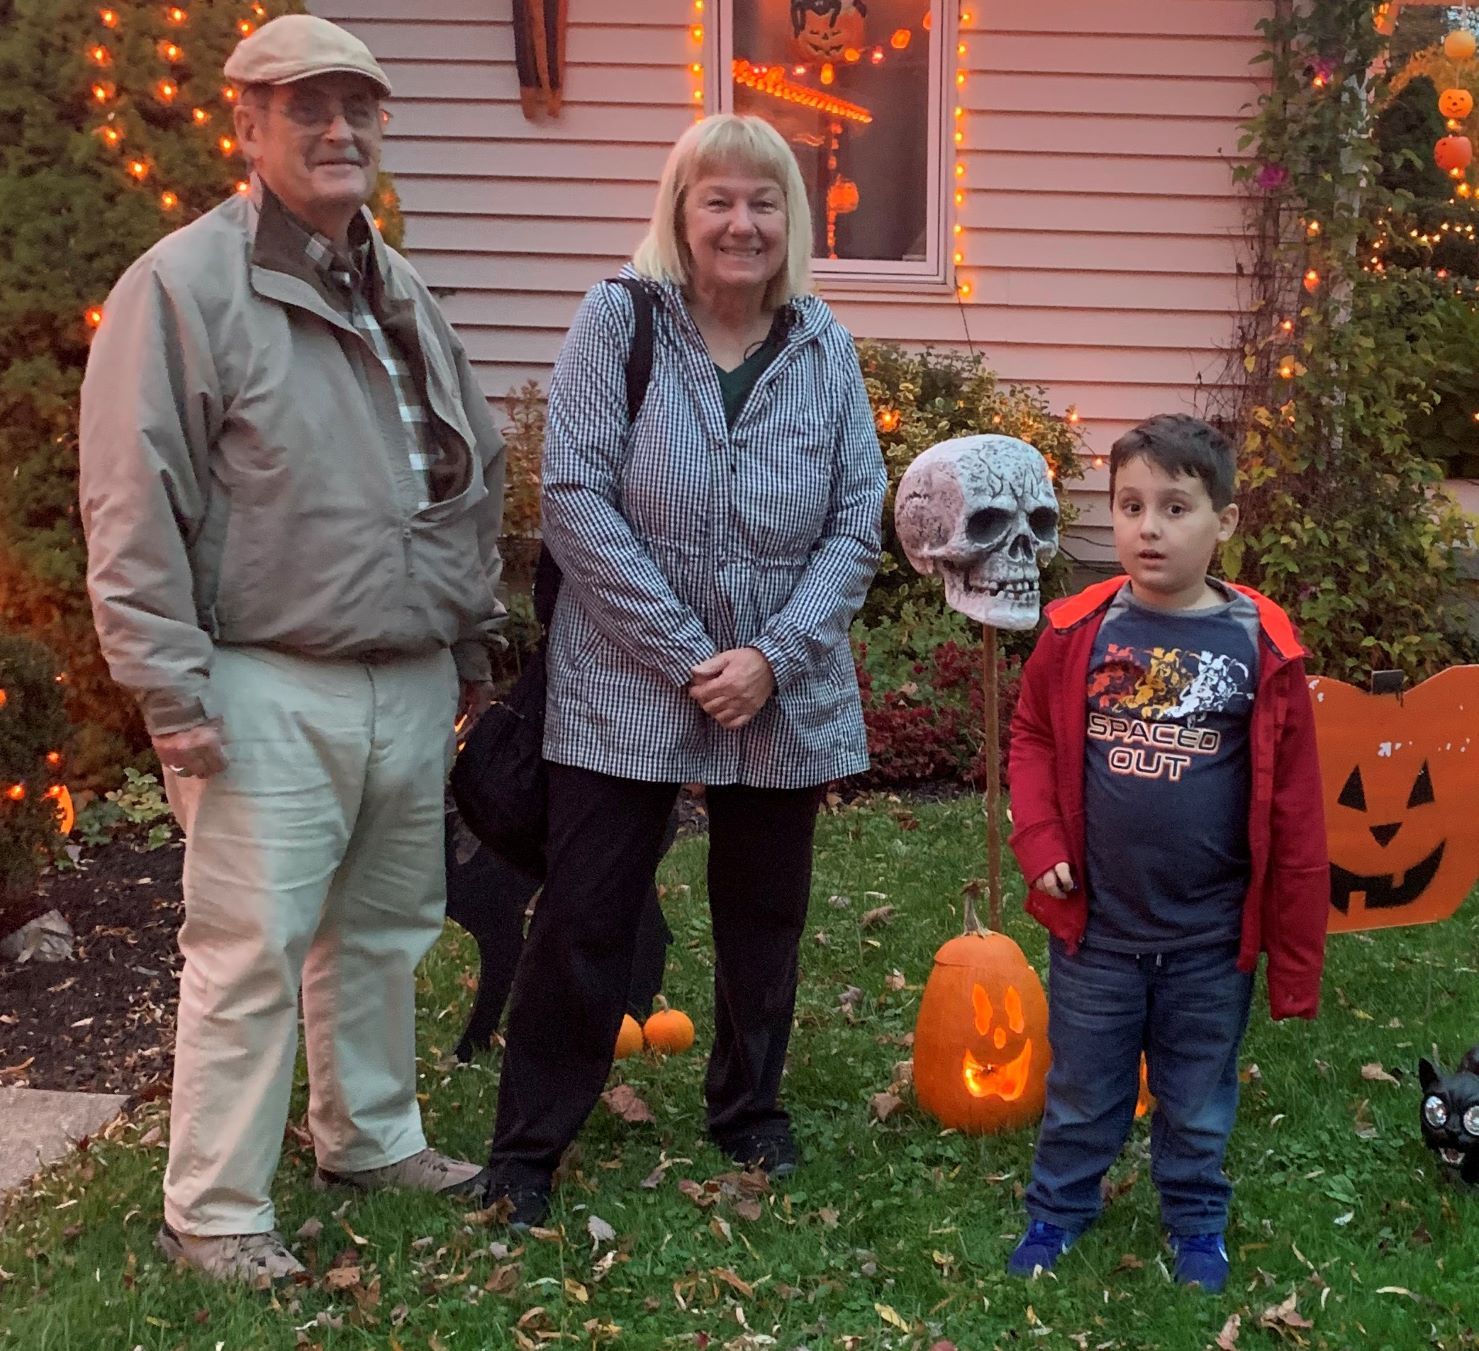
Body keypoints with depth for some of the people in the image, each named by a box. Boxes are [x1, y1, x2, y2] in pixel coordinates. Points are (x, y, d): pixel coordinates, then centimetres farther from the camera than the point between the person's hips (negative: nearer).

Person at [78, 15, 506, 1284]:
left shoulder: (402, 293, 15)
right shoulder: (186, 285, -8)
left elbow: (474, 475, 22)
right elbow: (134, 505, -13)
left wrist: (473, 642, 19)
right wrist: (172, 688, -16)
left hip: (412, 685, 7)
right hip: (270, 691, -7)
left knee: (385, 929, 18)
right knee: (252, 952, -3)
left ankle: (372, 1137, 36)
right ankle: (214, 1212, 12)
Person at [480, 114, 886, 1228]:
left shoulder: (826, 350, 3)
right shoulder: (619, 320, -7)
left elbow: (858, 525, 0)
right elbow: (577, 499, -13)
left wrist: (772, 656, -13)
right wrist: (687, 656, -16)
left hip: (784, 697, 3)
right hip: (627, 687, -3)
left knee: (764, 916, 16)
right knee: (586, 918, 2)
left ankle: (751, 1112, 38)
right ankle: (527, 1149, 18)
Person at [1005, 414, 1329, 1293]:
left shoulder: (1262, 648, -11)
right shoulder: (1078, 634, -8)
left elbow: (1295, 816, -7)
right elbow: (1032, 741, 6)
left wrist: (1296, 958, -4)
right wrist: (1041, 846, -8)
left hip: (1211, 938, 0)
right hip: (1096, 927, 1)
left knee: (1198, 1101, 19)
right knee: (1081, 1091, 18)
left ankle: (1197, 1222, 41)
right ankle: (1060, 1207, 40)